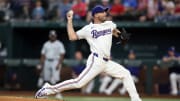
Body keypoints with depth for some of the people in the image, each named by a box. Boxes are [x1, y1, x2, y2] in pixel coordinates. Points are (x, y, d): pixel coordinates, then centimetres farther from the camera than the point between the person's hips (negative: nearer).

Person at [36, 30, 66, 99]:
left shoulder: (59, 44, 1)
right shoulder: (46, 44, 15)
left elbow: (62, 55, -6)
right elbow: (43, 55, 16)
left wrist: (59, 64, -16)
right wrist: (41, 65, 8)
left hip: (55, 62, -5)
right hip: (47, 62, 5)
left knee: (55, 79, -16)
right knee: (46, 79, 4)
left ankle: (58, 93, -16)